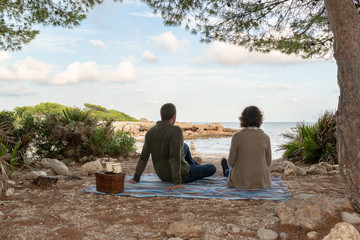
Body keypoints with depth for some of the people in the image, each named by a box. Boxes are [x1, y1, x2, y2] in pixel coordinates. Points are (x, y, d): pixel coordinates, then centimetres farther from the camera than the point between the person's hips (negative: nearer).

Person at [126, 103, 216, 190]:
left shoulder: (150, 132, -9)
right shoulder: (176, 130, -27)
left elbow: (143, 157, -7)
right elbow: (175, 157, -35)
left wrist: (136, 178, -1)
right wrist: (177, 182, -33)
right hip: (181, 174, -7)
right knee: (212, 168, 15)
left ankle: (194, 165, 54)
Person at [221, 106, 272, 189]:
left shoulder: (237, 136, -16)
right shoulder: (265, 138, -10)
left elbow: (231, 162, -8)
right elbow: (268, 163, -1)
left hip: (241, 182, -3)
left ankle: (227, 171, 67)